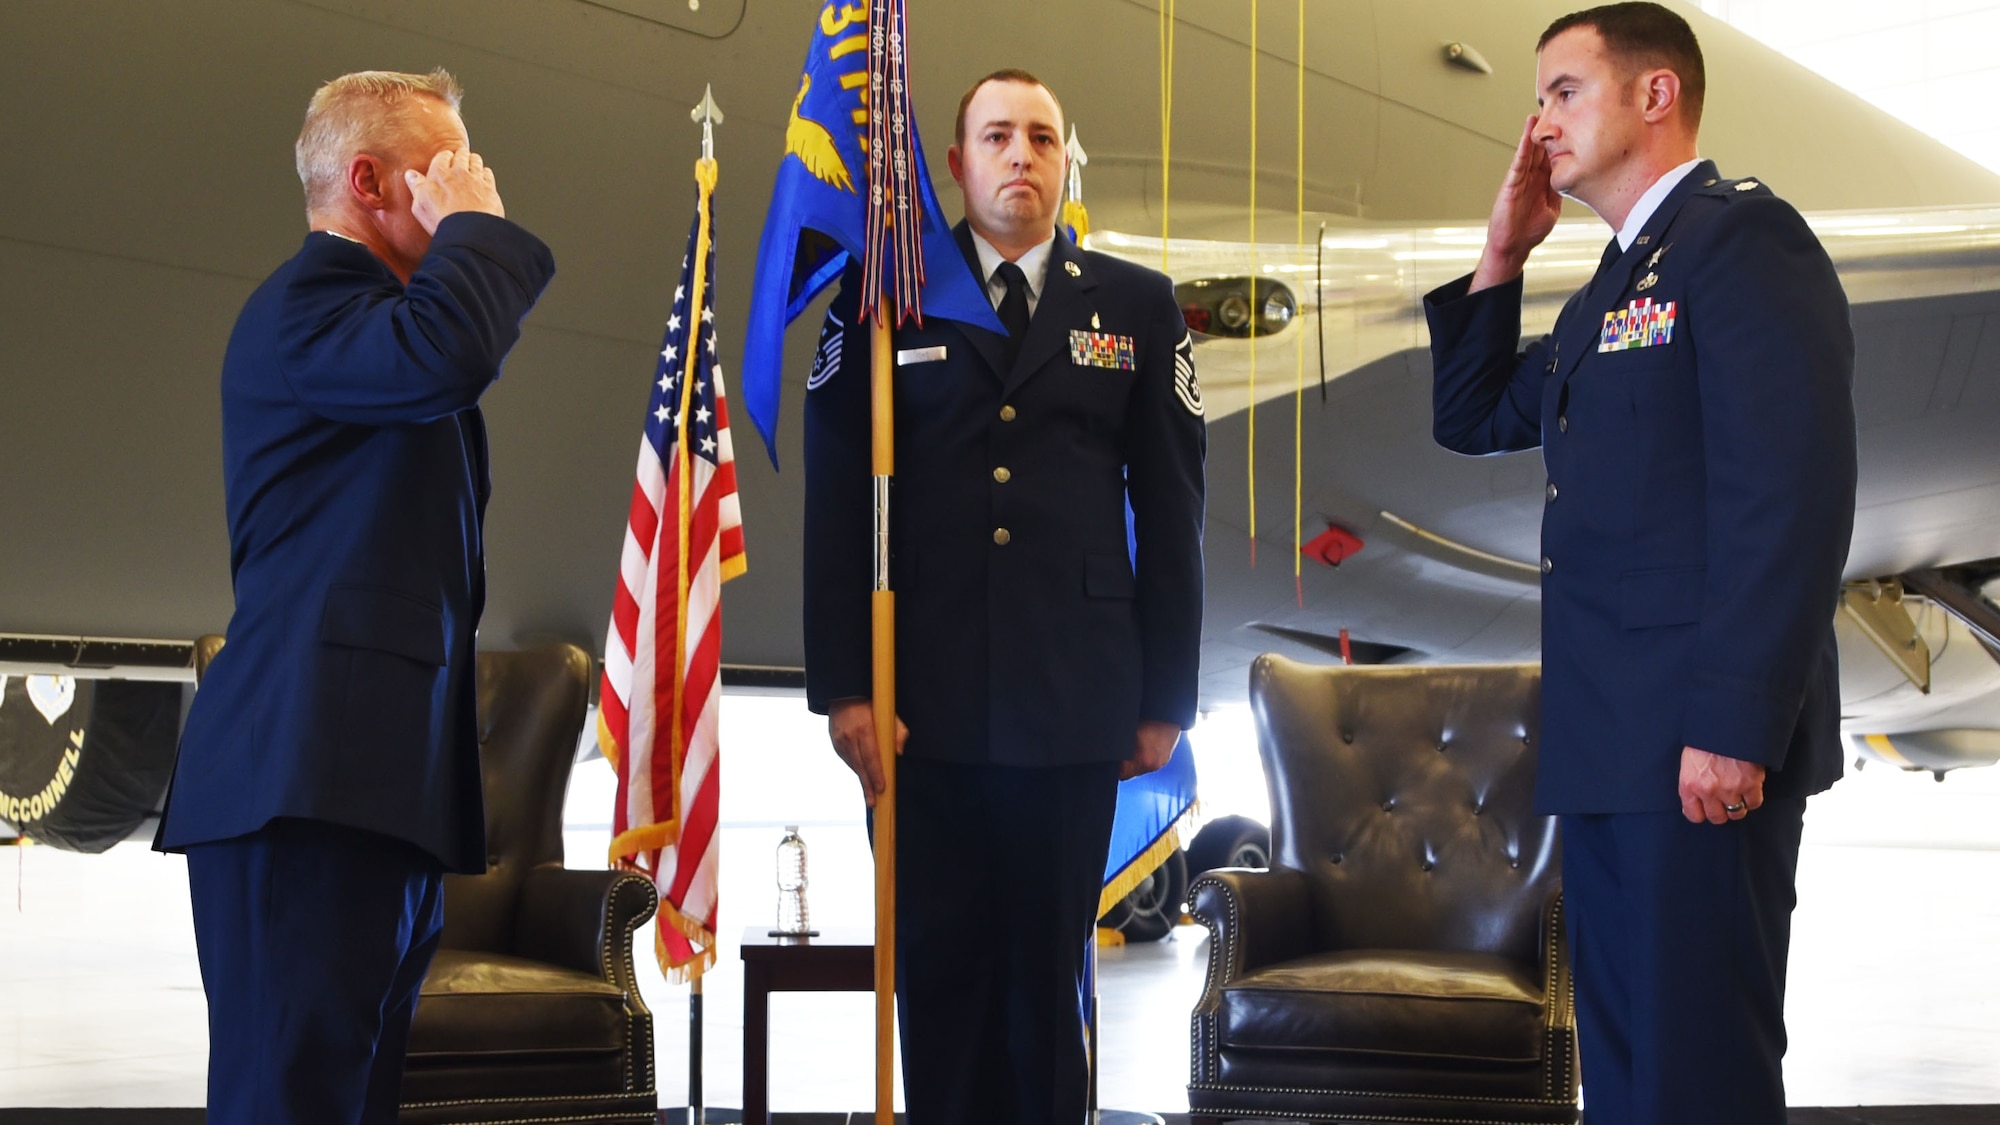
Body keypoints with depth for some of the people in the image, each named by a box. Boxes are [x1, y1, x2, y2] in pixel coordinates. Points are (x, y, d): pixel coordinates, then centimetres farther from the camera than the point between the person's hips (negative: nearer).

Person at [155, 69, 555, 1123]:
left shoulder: (353, 307, 28)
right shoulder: (302, 302, -4)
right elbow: (444, 353, -24)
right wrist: (473, 224, -9)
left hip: (376, 783, 10)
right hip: (312, 779, -10)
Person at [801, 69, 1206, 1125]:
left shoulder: (1138, 306, 10)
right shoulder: (883, 296, 7)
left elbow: (1171, 511, 8)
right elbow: (836, 502, 3)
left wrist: (1166, 696, 4)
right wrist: (840, 684, -4)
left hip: (1075, 706, 0)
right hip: (924, 700, 0)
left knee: (1048, 972, 6)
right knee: (940, 968, 5)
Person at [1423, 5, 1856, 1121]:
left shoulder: (1742, 236, -9)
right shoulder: (1617, 286, 21)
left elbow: (1792, 490, -19)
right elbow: (1473, 419, 26)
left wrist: (1734, 729, -24)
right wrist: (1503, 254, 15)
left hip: (1700, 742, -10)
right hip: (1611, 740, 10)